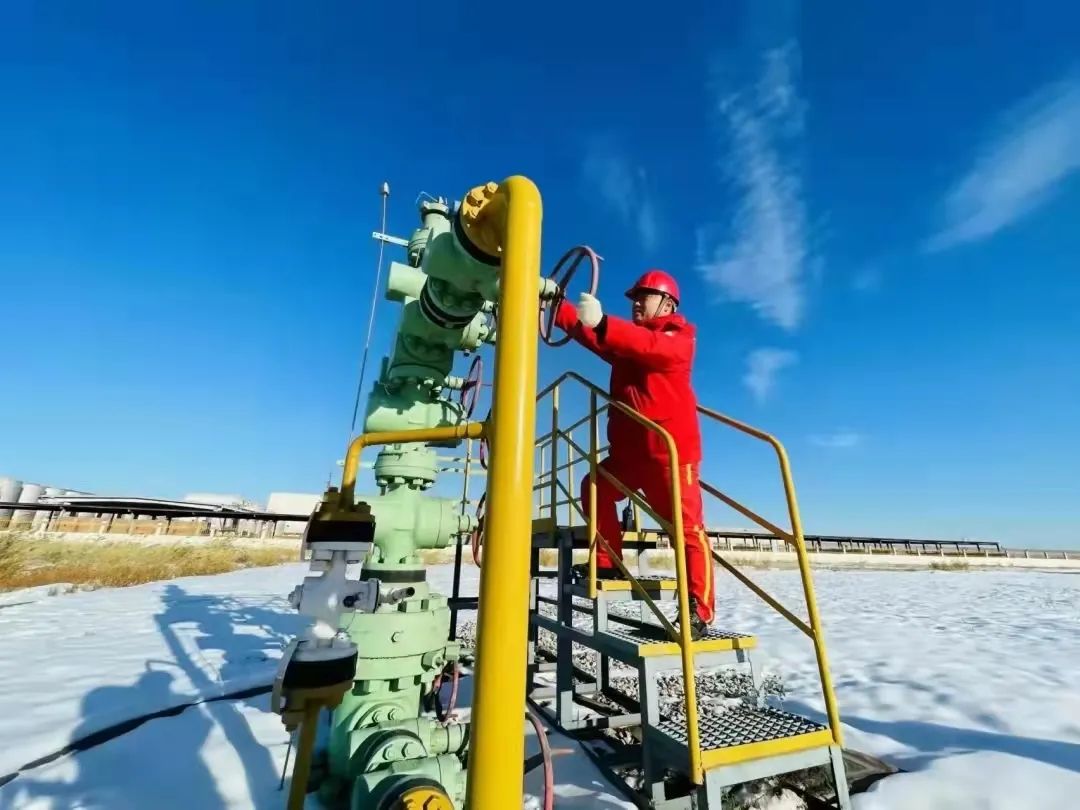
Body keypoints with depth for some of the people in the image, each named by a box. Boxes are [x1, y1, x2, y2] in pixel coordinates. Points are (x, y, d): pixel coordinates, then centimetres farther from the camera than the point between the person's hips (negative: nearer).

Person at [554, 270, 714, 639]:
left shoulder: (679, 339, -3)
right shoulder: (626, 337, 20)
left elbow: (649, 345, -27)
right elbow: (587, 331, 6)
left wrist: (601, 322, -40)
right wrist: (552, 304, -7)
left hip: (672, 449, -8)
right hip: (628, 449, 8)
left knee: (686, 526, -8)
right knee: (595, 488, 13)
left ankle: (698, 612, -3)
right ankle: (608, 563, 21)